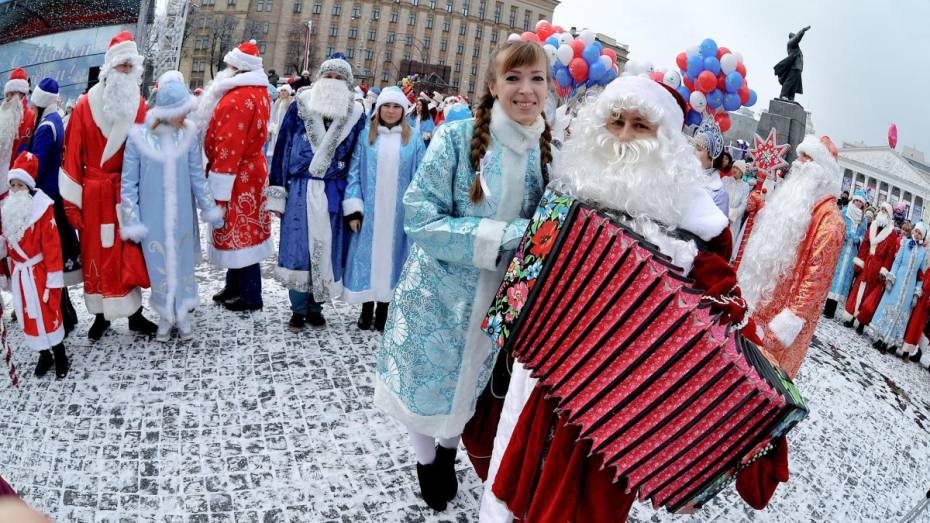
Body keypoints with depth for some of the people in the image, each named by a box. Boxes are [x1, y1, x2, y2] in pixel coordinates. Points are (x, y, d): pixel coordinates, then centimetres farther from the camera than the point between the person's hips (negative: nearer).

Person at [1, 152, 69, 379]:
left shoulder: (43, 208, -15)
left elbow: (52, 246, -15)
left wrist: (53, 281, -15)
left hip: (40, 273, -5)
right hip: (19, 274, 6)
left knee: (48, 315, 1)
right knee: (27, 317, 12)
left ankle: (60, 356, 17)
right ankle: (44, 355, 28)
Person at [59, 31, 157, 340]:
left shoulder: (138, 106, 3)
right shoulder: (86, 106, -6)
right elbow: (72, 155, -6)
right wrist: (71, 201, -8)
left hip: (129, 192, 2)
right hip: (94, 195, -2)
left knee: (131, 254, 7)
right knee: (97, 255, 7)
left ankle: (135, 314, 20)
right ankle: (101, 315, 22)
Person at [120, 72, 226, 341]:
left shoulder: (188, 132, -5)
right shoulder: (139, 135, -12)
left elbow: (197, 176, 4)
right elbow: (128, 183, -5)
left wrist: (210, 210, 7)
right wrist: (132, 221, -5)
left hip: (182, 215, 2)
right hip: (153, 215, -2)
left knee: (183, 261, 12)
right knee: (158, 263, 9)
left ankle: (182, 313, 29)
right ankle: (165, 316, 27)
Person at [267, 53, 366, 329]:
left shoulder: (356, 115, 3)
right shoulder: (300, 107, 2)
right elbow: (283, 149, 3)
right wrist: (278, 194, -1)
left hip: (333, 194, 1)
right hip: (300, 192, -1)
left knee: (326, 249, 6)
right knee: (297, 250, 2)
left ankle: (315, 307, 23)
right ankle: (298, 309, 17)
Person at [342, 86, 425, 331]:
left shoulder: (414, 140, 2)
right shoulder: (365, 136, 2)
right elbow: (354, 173, 1)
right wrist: (353, 210, -6)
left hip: (399, 214, 0)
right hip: (369, 212, 0)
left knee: (391, 256, 7)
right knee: (368, 255, 6)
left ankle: (383, 310, 19)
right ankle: (366, 308, 21)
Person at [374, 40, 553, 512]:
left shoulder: (551, 150, -4)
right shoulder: (457, 138, -17)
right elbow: (420, 218, -21)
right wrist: (505, 235, -26)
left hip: (501, 297, 3)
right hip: (440, 291, -3)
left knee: (468, 383, 21)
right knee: (428, 383, 14)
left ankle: (448, 452, 50)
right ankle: (426, 461, 44)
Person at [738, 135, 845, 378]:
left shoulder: (828, 217, -14)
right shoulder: (792, 200, 12)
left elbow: (818, 273, -19)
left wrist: (794, 316, -22)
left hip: (782, 310, -7)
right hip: (759, 301, 7)